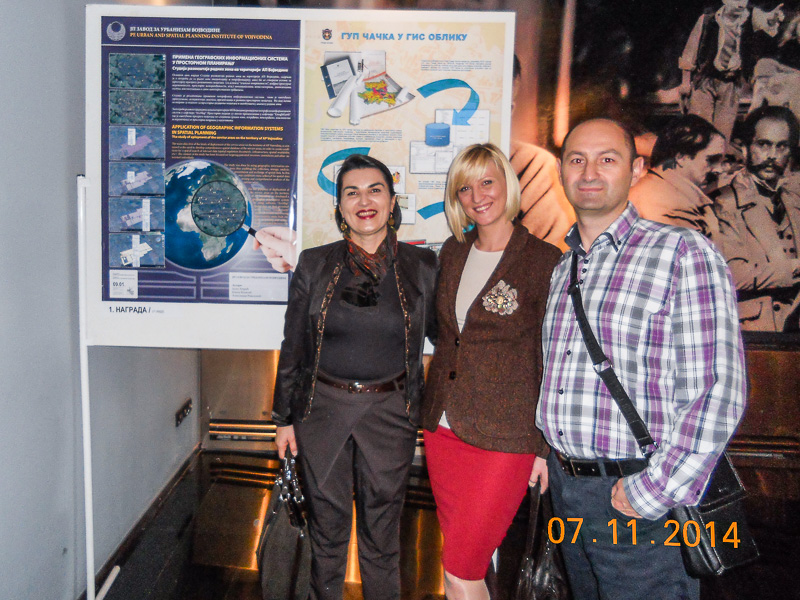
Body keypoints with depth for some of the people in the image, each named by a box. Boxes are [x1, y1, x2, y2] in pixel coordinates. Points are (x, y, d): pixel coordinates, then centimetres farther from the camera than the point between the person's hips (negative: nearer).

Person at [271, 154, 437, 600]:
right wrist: (285, 417, 6)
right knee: (327, 526, 15)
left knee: (382, 532, 13)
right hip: (322, 409, 1)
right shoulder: (314, 265, -1)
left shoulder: (423, 266, -3)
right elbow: (292, 348, 4)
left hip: (390, 413, 0)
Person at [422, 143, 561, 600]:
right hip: (443, 427, 6)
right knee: (466, 562, 17)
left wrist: (545, 445, -7)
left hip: (504, 438, -5)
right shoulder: (453, 253, 8)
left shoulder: (545, 261, -10)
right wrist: (435, 411, 13)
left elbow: (552, 362, -8)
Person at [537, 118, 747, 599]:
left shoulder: (684, 252, -11)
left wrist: (652, 492, -18)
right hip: (565, 485, 7)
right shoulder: (562, 270, 9)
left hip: (642, 504, -6)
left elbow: (719, 391, -17)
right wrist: (545, 449, 8)